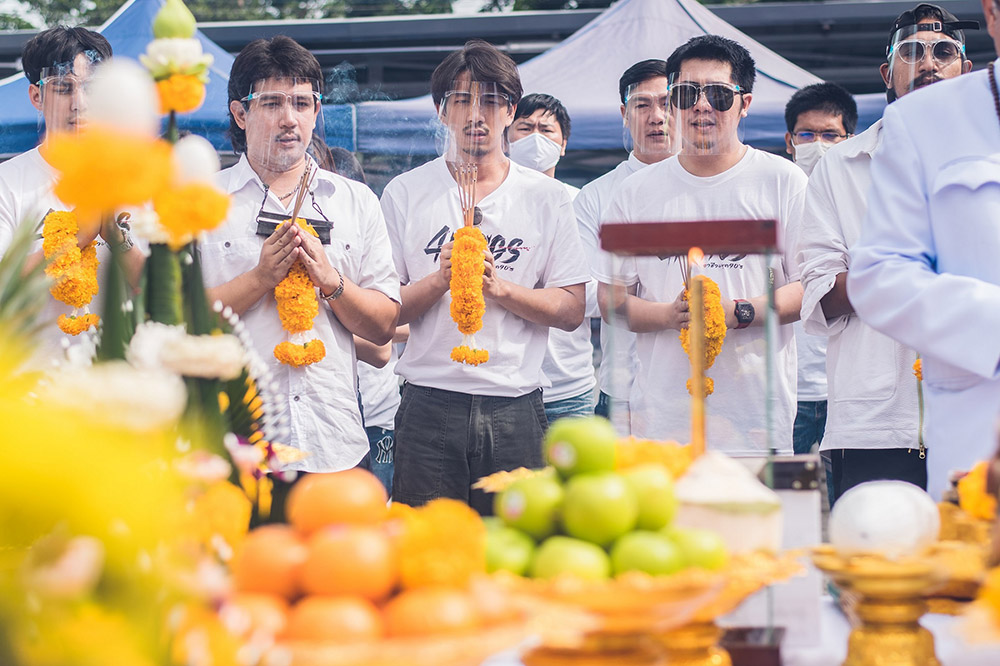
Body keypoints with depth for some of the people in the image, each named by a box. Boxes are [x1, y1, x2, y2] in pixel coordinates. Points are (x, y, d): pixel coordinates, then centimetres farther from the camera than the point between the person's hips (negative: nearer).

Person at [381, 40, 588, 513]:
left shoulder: (547, 198, 8)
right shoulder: (404, 193, 6)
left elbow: (572, 310, 3)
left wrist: (500, 287, -11)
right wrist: (438, 281, -14)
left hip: (516, 409, 1)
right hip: (429, 406, -1)